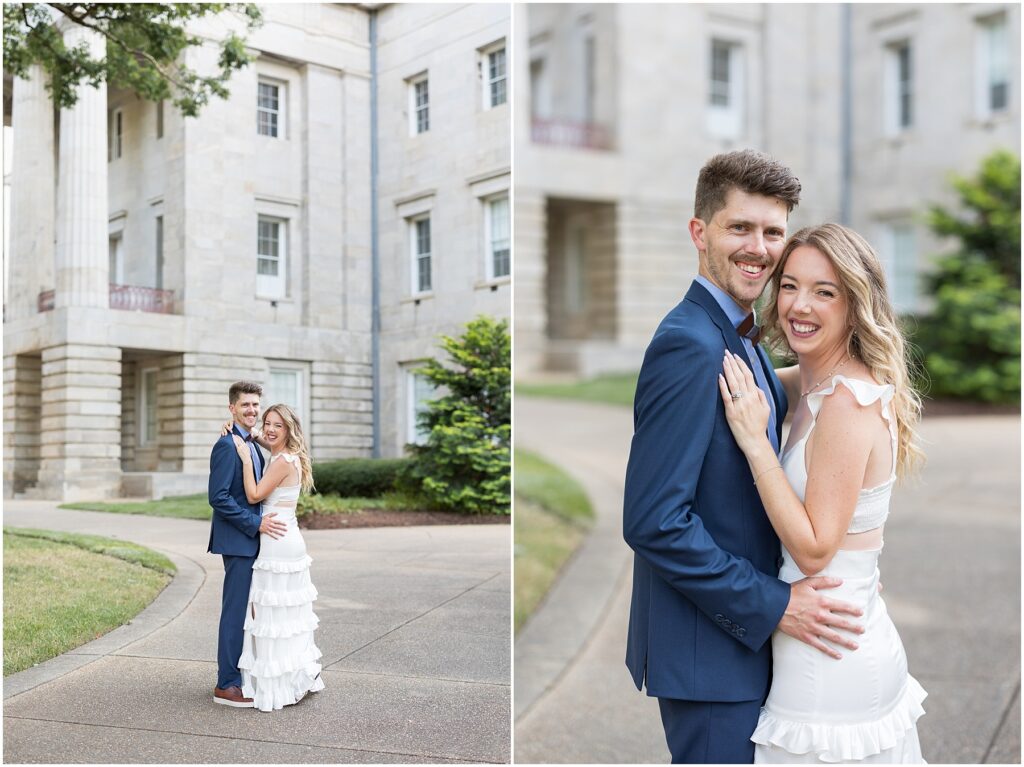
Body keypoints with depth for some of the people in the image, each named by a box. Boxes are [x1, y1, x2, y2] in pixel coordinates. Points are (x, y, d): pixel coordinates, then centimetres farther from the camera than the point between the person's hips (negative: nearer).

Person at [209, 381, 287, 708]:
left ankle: (239, 674, 22)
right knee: (235, 611, -5)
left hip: (250, 539, 10)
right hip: (237, 541, -9)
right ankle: (226, 685, 1)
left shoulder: (251, 445, 15)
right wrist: (257, 523, -20)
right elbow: (218, 498, -20)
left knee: (244, 610, 13)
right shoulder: (227, 446, -15)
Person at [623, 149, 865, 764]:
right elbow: (653, 522, -26)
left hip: (745, 629, 10)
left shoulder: (738, 339, 9)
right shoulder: (691, 345, -22)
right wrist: (771, 604, -20)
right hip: (707, 648, -10)